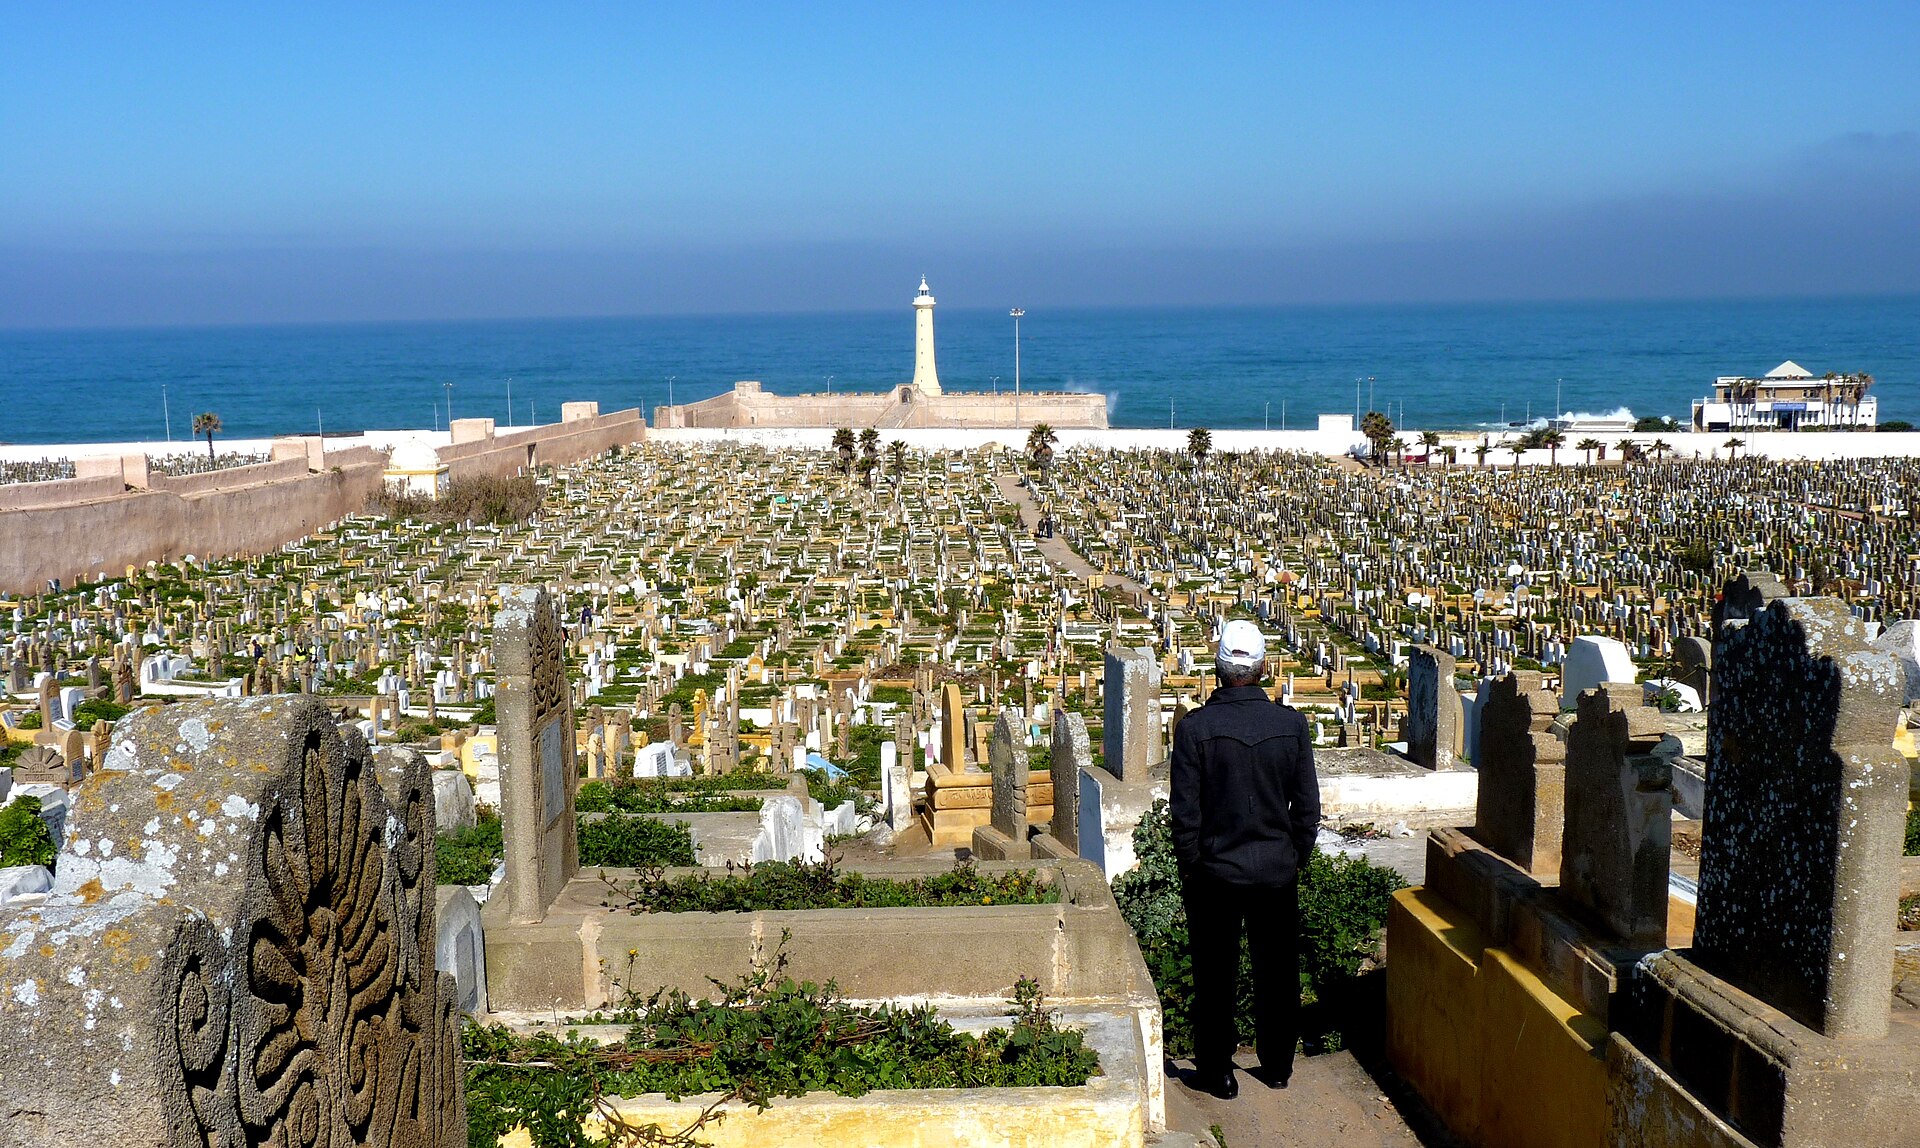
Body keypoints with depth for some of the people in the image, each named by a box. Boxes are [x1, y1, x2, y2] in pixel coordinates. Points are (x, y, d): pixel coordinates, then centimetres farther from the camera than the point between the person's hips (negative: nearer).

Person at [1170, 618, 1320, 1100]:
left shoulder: (1194, 727, -14)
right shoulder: (1291, 724, -7)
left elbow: (1185, 811, -11)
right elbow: (1307, 806, -1)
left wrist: (1190, 866, 1)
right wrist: (1295, 858, 12)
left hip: (1215, 872, -2)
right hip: (1278, 871, 2)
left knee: (1215, 975, 10)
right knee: (1277, 973, 16)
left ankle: (1217, 1072, 18)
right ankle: (1276, 1066, 28)